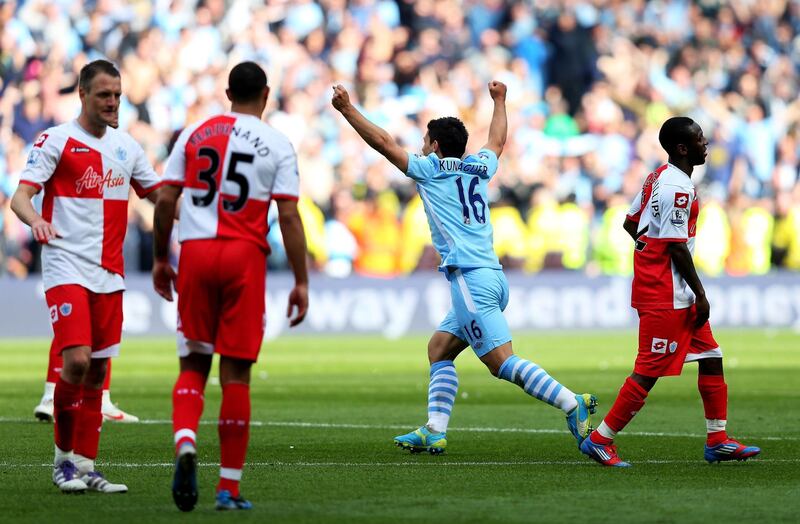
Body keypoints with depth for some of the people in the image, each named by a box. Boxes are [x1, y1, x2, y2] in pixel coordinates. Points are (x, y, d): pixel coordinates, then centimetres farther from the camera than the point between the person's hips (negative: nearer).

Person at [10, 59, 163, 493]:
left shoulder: (126, 146, 14)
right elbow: (21, 195, -11)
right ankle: (63, 457, -1)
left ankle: (85, 467, 9)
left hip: (109, 274, 6)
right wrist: (35, 220, -33)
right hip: (67, 267, -6)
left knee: (97, 370, 5)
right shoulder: (56, 141, -4)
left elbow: (158, 194, 23)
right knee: (76, 360, -17)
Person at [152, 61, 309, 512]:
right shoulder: (277, 144, 3)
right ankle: (230, 487, 5)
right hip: (245, 255, -2)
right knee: (236, 371, 3)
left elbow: (166, 200, 7)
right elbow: (289, 216, -2)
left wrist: (161, 259, 17)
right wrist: (301, 282, 1)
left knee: (193, 364, 11)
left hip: (195, 252, 2)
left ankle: (185, 442, -18)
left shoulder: (194, 133, 9)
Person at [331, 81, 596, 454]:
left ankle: (571, 404, -24)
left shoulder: (431, 169, 0)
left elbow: (382, 142, 3)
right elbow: (497, 141, 39)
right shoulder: (479, 168, 18)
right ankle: (434, 432, 8)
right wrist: (499, 101, 55)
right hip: (491, 276, 9)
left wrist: (347, 109, 11)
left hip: (470, 279, -9)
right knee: (438, 349, 15)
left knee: (502, 363, -14)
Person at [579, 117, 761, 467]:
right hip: (666, 296, -11)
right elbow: (676, 246, -21)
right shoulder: (677, 188, -19)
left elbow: (630, 222, 19)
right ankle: (600, 440, 0)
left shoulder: (659, 177, 12)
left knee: (711, 356, 12)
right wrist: (700, 295, -16)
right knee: (649, 371, -6)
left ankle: (718, 442, 17)